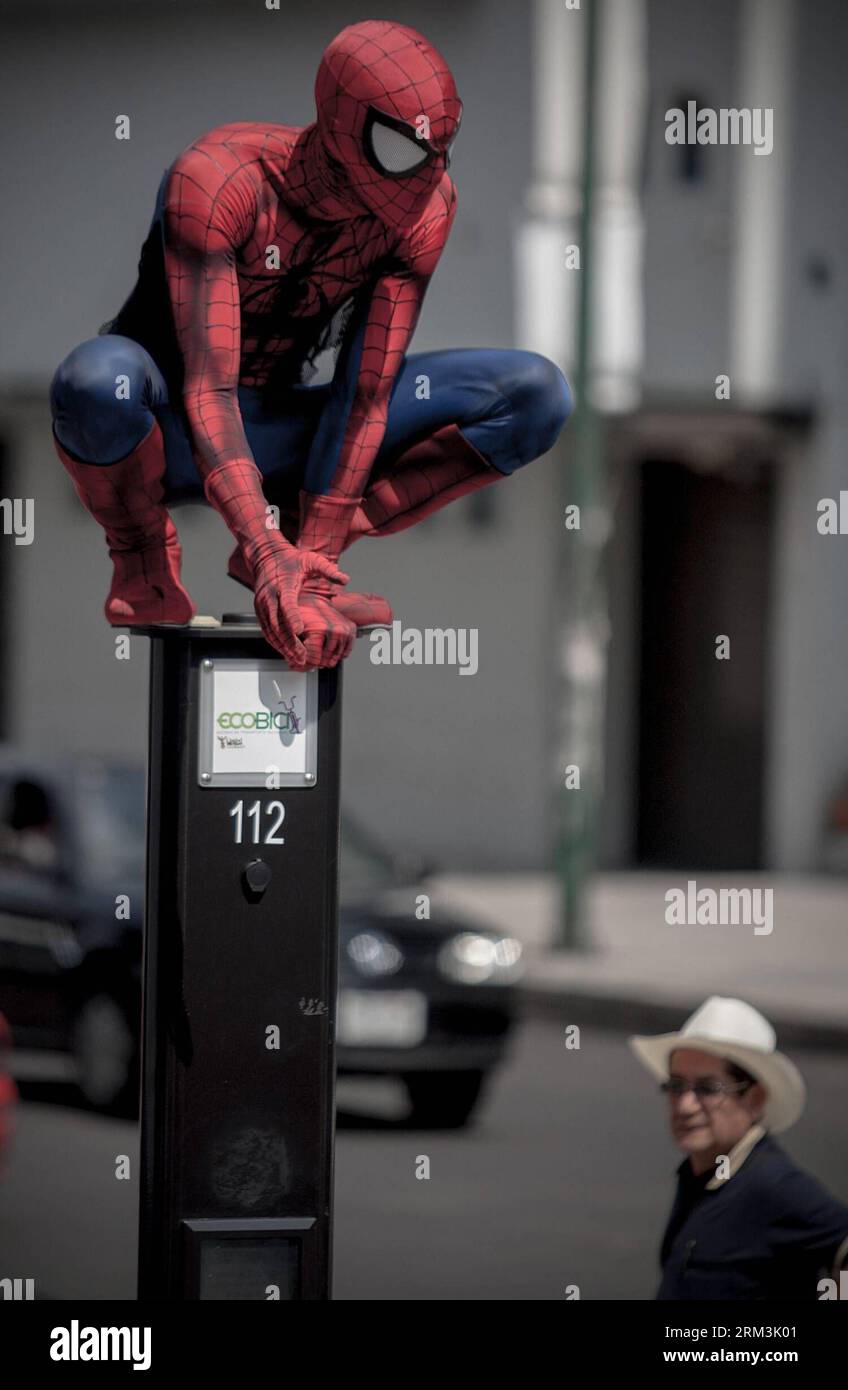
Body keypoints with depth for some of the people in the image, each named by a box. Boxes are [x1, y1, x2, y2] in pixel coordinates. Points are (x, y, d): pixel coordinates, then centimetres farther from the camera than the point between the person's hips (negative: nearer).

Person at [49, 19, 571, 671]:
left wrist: (312, 557, -22)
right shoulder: (218, 182, -29)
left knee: (537, 395, -12)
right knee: (99, 379, -43)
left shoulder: (425, 206, -14)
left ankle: (310, 544, -6)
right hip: (172, 433, -5)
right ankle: (143, 556, -10)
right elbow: (208, 392, -33)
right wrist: (269, 559, -43)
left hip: (285, 432, 5)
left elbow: (366, 396, -15)